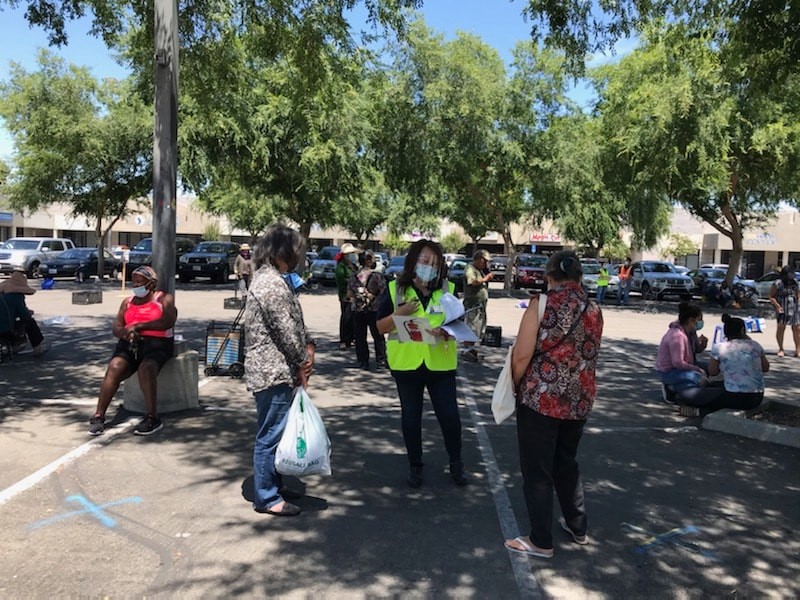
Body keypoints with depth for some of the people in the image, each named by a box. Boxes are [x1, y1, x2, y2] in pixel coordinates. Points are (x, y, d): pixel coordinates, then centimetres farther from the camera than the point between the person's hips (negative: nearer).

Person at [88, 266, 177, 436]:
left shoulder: (164, 298, 11)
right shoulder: (128, 302, 25)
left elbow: (168, 322, -8)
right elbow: (116, 328, 15)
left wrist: (138, 325, -10)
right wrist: (125, 332, -10)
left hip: (156, 344, -4)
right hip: (130, 344, 4)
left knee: (145, 369, -35)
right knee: (114, 368, -26)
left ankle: (152, 417, -33)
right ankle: (99, 416, -27)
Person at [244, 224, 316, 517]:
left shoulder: (269, 278, 14)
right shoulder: (271, 283, -19)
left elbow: (295, 321, 15)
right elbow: (285, 331, -19)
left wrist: (308, 346, 1)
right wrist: (303, 362, -6)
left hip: (272, 370, 11)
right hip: (273, 371, -11)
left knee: (275, 433, 20)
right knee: (271, 435, 0)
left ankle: (274, 484, 34)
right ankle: (267, 498, 12)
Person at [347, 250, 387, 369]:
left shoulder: (353, 277, 2)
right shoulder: (377, 276, -9)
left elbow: (349, 294, 6)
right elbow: (383, 292, -11)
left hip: (357, 310, 3)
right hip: (374, 310, -3)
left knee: (360, 337, 9)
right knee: (378, 336, 9)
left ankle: (363, 362, 10)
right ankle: (381, 359, 9)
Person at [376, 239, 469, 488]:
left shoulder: (448, 289, 1)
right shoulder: (395, 289, -2)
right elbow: (381, 327, -1)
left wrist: (448, 332, -20)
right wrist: (400, 313, -19)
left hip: (440, 363, 0)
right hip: (406, 364, 0)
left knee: (450, 415, 3)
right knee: (411, 417, 11)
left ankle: (456, 463, 25)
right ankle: (415, 465, 29)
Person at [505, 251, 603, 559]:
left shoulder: (542, 303, -12)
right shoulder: (594, 310, 4)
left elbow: (522, 355, -15)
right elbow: (590, 355, 12)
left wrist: (515, 386, -1)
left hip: (541, 397, -6)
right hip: (580, 399, 6)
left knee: (537, 469, 7)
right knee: (566, 462, 24)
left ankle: (541, 541, 17)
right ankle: (577, 526, 36)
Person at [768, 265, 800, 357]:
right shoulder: (778, 283, -5)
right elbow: (771, 297, -6)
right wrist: (778, 306, -16)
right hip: (782, 309, -5)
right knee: (781, 327, -5)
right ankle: (780, 349, 6)